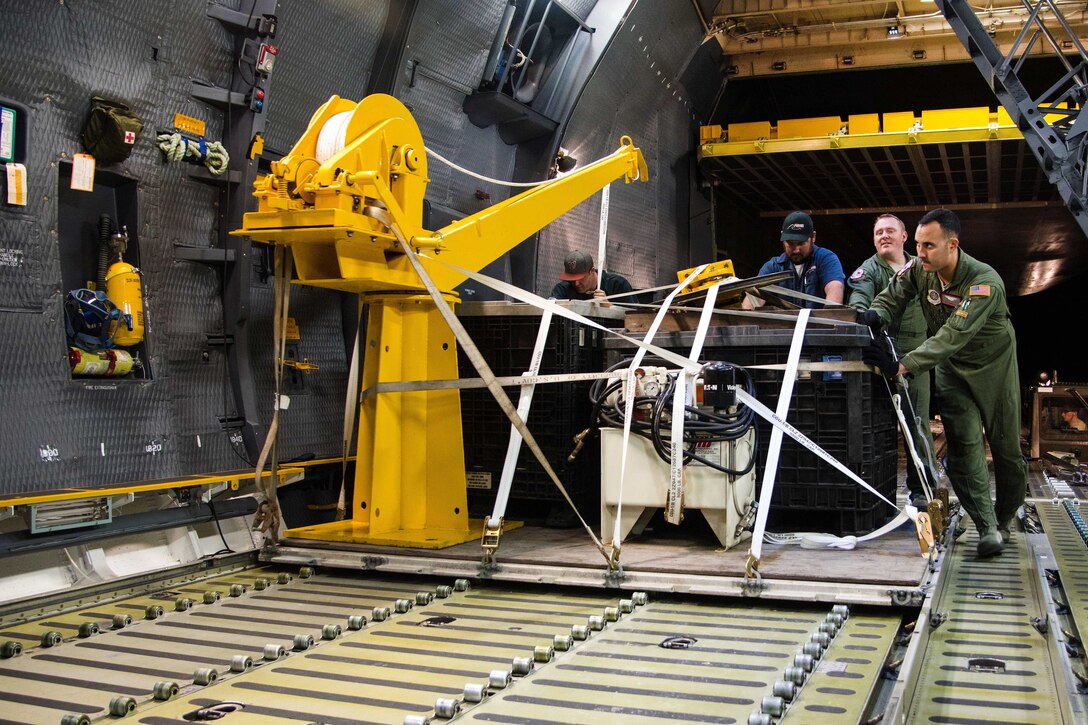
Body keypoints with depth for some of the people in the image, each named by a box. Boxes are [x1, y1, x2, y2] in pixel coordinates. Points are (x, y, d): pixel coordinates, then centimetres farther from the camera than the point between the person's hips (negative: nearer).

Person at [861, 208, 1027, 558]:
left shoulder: (984, 282, -33)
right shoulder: (918, 270, -16)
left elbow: (953, 336, -41)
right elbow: (892, 299, -9)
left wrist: (902, 365, -50)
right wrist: (874, 314, -35)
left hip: (993, 367, -3)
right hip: (951, 369, 3)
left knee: (1006, 448, 6)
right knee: (963, 445, -8)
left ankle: (1003, 520, 27)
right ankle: (987, 528, -6)